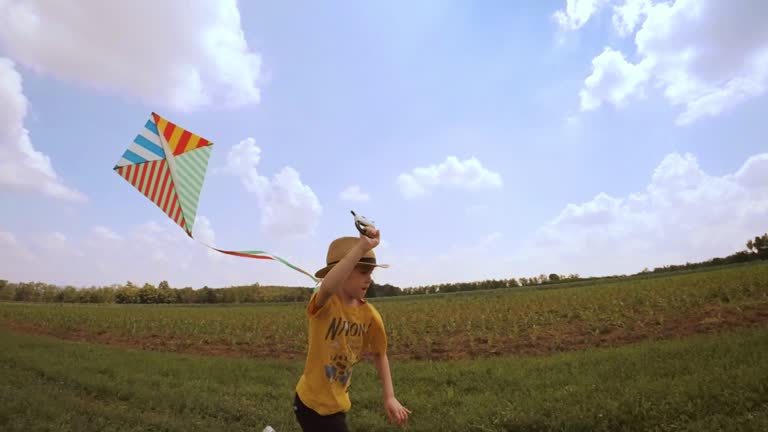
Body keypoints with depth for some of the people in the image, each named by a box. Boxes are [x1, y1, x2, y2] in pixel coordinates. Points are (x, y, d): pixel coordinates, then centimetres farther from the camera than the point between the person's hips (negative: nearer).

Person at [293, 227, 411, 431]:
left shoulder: (369, 314, -7)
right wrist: (362, 246, -51)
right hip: (311, 401, -6)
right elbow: (327, 286, -48)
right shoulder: (323, 303, -23)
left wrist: (390, 397, 0)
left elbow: (379, 354, 6)